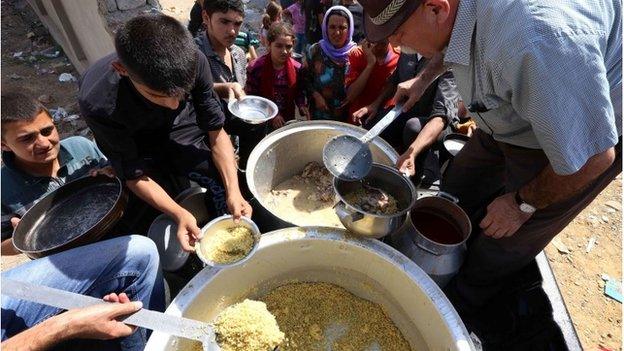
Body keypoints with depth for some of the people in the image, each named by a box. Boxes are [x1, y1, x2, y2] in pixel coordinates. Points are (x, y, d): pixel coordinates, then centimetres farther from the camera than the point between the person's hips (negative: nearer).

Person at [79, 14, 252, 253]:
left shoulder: (194, 62, -31)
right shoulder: (98, 104, -36)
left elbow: (216, 132, -22)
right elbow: (135, 175, -24)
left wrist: (234, 191, -33)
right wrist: (179, 214, -39)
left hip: (177, 129, 1)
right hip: (136, 147, -1)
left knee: (225, 180, -18)